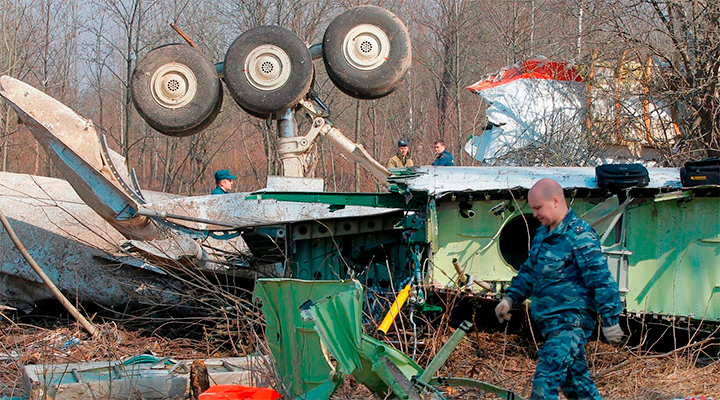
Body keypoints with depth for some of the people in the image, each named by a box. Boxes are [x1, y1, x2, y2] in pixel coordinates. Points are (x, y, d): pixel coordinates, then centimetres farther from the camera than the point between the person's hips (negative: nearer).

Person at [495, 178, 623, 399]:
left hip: (573, 319, -9)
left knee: (546, 377, -18)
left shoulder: (579, 235, -14)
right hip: (552, 321, 9)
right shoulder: (542, 233, 13)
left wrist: (610, 320, -18)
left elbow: (601, 279, -17)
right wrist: (510, 298, 16)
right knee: (575, 377, 15)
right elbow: (529, 271, 27)